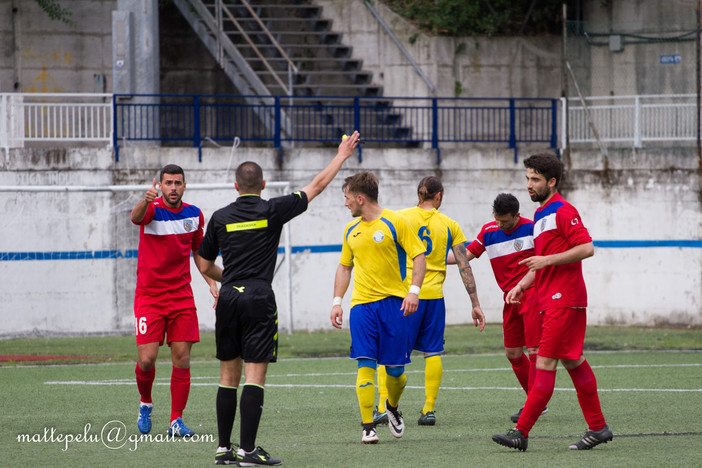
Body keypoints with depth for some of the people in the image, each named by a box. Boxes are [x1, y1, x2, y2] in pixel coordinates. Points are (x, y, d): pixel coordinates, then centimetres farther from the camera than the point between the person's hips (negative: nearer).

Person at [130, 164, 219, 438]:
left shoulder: (194, 215, 5)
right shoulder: (153, 209, -10)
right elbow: (136, 217, -35)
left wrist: (211, 282, 8)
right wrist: (146, 202, -58)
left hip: (181, 296, 4)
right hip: (149, 296, -3)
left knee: (182, 359, -3)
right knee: (146, 359, -9)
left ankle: (176, 421, 4)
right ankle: (145, 404, 19)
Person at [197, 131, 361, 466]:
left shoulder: (220, 218, 6)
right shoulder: (272, 211, -3)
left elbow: (205, 266, 13)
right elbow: (316, 186, 8)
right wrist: (342, 156, 20)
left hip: (228, 298, 4)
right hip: (259, 298, -4)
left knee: (229, 376, 10)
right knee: (255, 374, -6)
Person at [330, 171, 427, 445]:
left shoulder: (395, 222, -3)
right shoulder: (351, 230, 13)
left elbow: (418, 256, -4)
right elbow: (344, 267, 22)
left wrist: (413, 291, -16)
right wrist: (337, 301, 12)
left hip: (393, 301, -3)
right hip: (361, 304, 3)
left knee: (395, 369, 1)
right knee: (365, 364, -10)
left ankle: (392, 407, 32)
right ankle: (368, 427, -10)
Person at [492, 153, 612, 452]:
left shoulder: (563, 211, -11)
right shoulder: (540, 215, 19)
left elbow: (586, 248, -19)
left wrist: (546, 260, -19)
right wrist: (523, 284, 14)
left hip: (563, 300, -10)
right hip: (549, 300, 10)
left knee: (545, 364, -10)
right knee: (573, 362, 12)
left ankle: (522, 432, -13)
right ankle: (598, 427, 16)